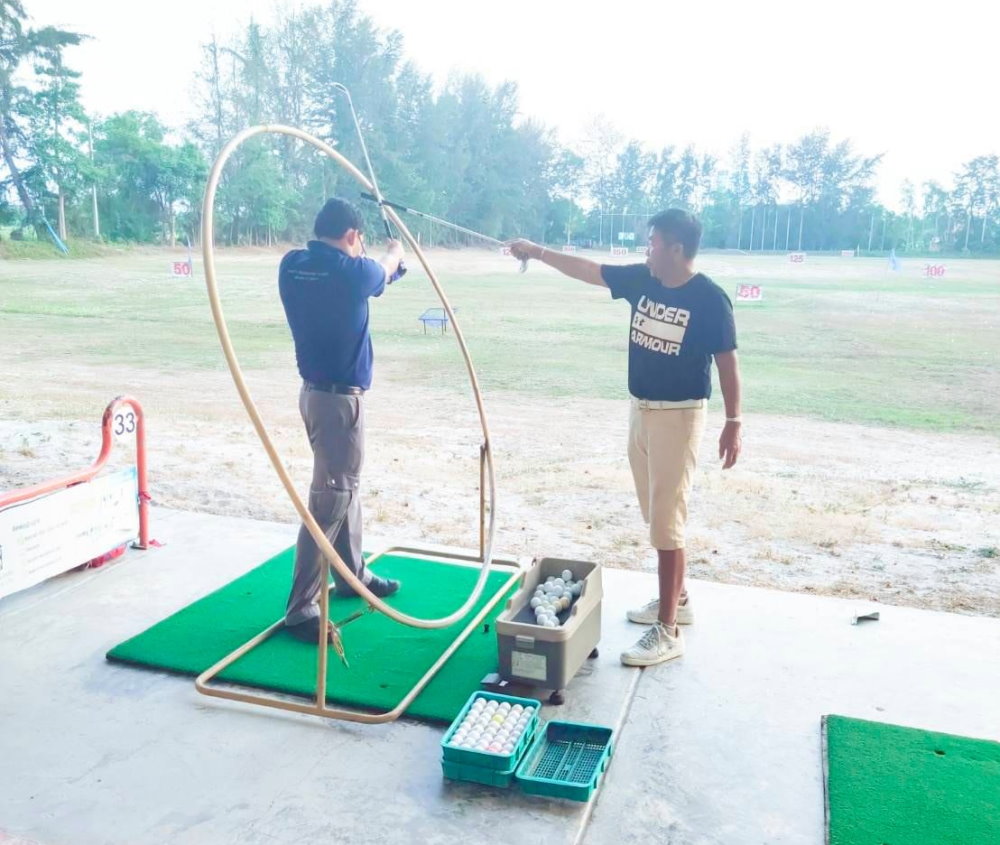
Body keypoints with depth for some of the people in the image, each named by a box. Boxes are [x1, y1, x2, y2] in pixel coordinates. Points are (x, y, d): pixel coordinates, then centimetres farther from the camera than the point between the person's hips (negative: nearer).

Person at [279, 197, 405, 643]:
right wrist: (395, 248, 31)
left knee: (344, 488, 21)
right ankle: (301, 609, 2)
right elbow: (386, 269, 9)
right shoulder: (352, 271, -16)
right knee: (328, 500, -4)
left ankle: (352, 575, 36)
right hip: (339, 398, -9)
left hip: (317, 391, 9)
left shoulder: (291, 265, 0)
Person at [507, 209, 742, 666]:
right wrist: (538, 252, 13)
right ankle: (677, 599, 33)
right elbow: (587, 269, 12)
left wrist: (734, 422, -13)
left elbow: (727, 362, -12)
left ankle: (668, 630, 1)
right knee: (656, 514, 16)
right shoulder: (641, 279, 3)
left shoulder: (709, 299, -15)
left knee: (667, 520, -7)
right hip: (640, 410, 7)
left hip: (678, 416, -7)